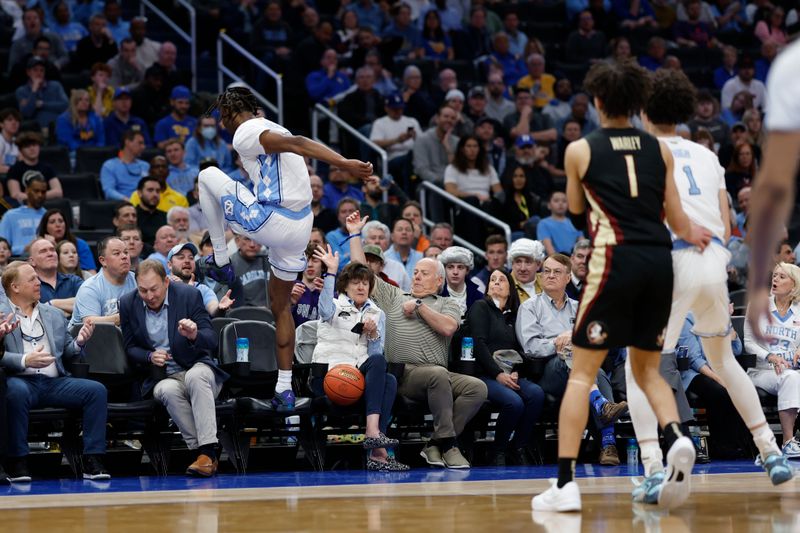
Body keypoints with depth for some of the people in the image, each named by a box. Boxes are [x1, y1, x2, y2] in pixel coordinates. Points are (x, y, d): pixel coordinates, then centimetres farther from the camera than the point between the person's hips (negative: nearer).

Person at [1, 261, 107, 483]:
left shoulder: (55, 315, 23)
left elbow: (66, 352, 23)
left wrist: (79, 342, 1)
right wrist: (25, 361, -20)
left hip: (54, 383, 5)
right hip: (21, 381, -5)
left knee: (96, 390, -17)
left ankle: (92, 461, -18)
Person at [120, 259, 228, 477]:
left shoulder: (189, 295, -7)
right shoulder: (128, 304, 0)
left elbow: (212, 340, -9)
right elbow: (130, 347, 10)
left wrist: (195, 336, -33)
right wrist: (150, 356, -13)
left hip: (196, 367, -1)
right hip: (161, 377, 1)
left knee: (196, 376, -37)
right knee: (168, 390, -34)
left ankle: (208, 450, -40)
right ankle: (200, 451, -32)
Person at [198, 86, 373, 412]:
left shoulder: (245, 133, -6)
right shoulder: (272, 129, 22)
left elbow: (294, 144, -20)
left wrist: (344, 164, -33)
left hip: (268, 221, -9)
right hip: (301, 226, 9)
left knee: (207, 175, 12)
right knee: (281, 303, 24)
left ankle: (220, 260, 17)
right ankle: (284, 389, 22)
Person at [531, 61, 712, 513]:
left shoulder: (580, 150, 4)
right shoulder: (660, 150, 11)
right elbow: (677, 220, 10)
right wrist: (694, 235, 30)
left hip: (615, 260, -3)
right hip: (659, 261, 3)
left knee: (582, 373, 1)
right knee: (647, 370, 18)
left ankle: (565, 483, -8)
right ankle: (678, 438, -12)